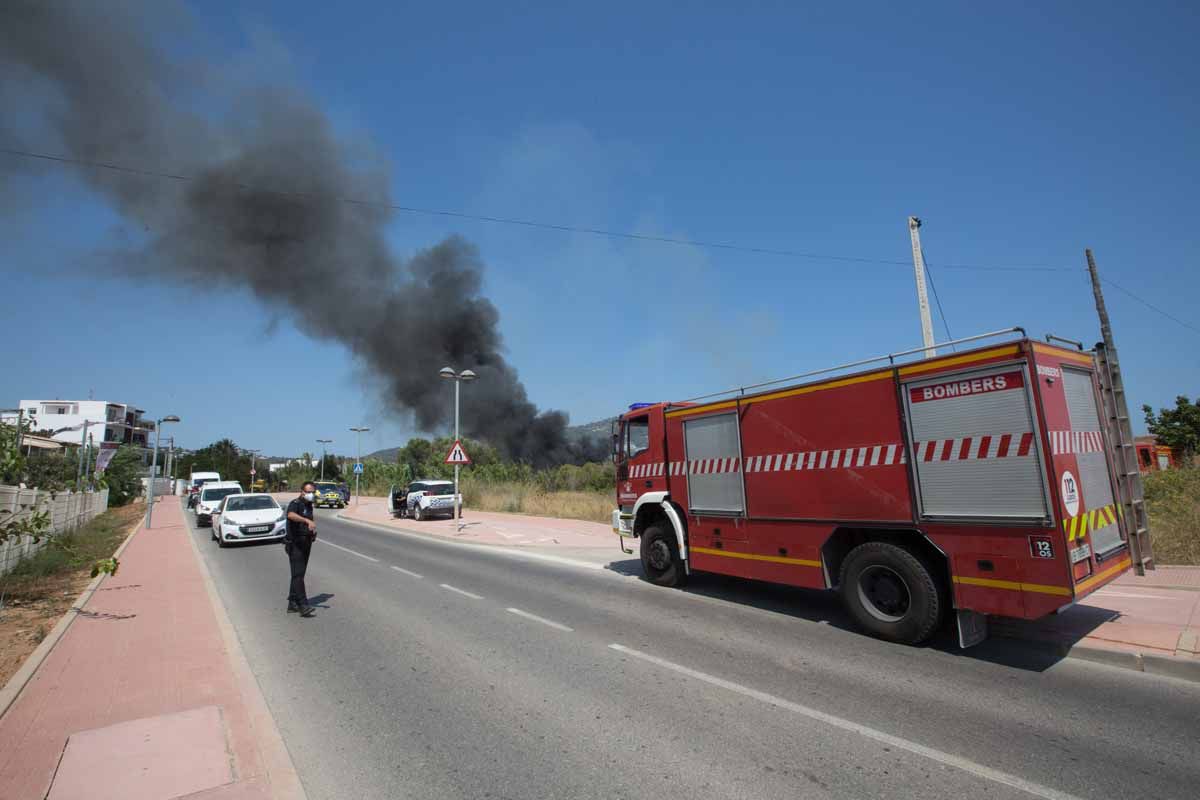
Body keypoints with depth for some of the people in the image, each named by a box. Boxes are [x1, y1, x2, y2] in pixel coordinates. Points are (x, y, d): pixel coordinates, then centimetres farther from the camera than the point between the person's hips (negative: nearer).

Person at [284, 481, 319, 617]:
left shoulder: (309, 506, 15)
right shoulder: (295, 504, -11)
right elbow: (291, 515, -36)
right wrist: (307, 520, -49)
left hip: (306, 544, 9)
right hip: (295, 544, -9)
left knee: (298, 574, 12)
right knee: (298, 574, -12)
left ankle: (292, 604, 19)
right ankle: (303, 605, -16)